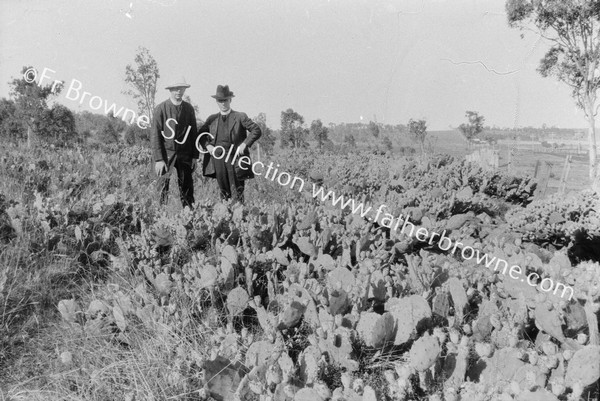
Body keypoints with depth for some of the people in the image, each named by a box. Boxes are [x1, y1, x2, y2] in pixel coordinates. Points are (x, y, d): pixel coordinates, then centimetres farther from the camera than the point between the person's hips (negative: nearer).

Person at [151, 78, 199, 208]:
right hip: (166, 154, -3)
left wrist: (195, 156, 5)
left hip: (185, 155, 3)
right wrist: (158, 159, -12)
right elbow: (155, 135, -6)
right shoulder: (160, 108, -4)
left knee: (187, 187, 3)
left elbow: (193, 133, 10)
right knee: (164, 187, -1)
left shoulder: (189, 108, 6)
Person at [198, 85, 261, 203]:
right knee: (224, 193, 9)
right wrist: (207, 145, 2)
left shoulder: (240, 117, 2)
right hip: (218, 160, 3)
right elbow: (200, 134, 21)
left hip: (236, 160, -3)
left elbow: (256, 130, -3)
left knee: (238, 193, -2)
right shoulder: (212, 119, 12)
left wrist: (244, 144, -12)